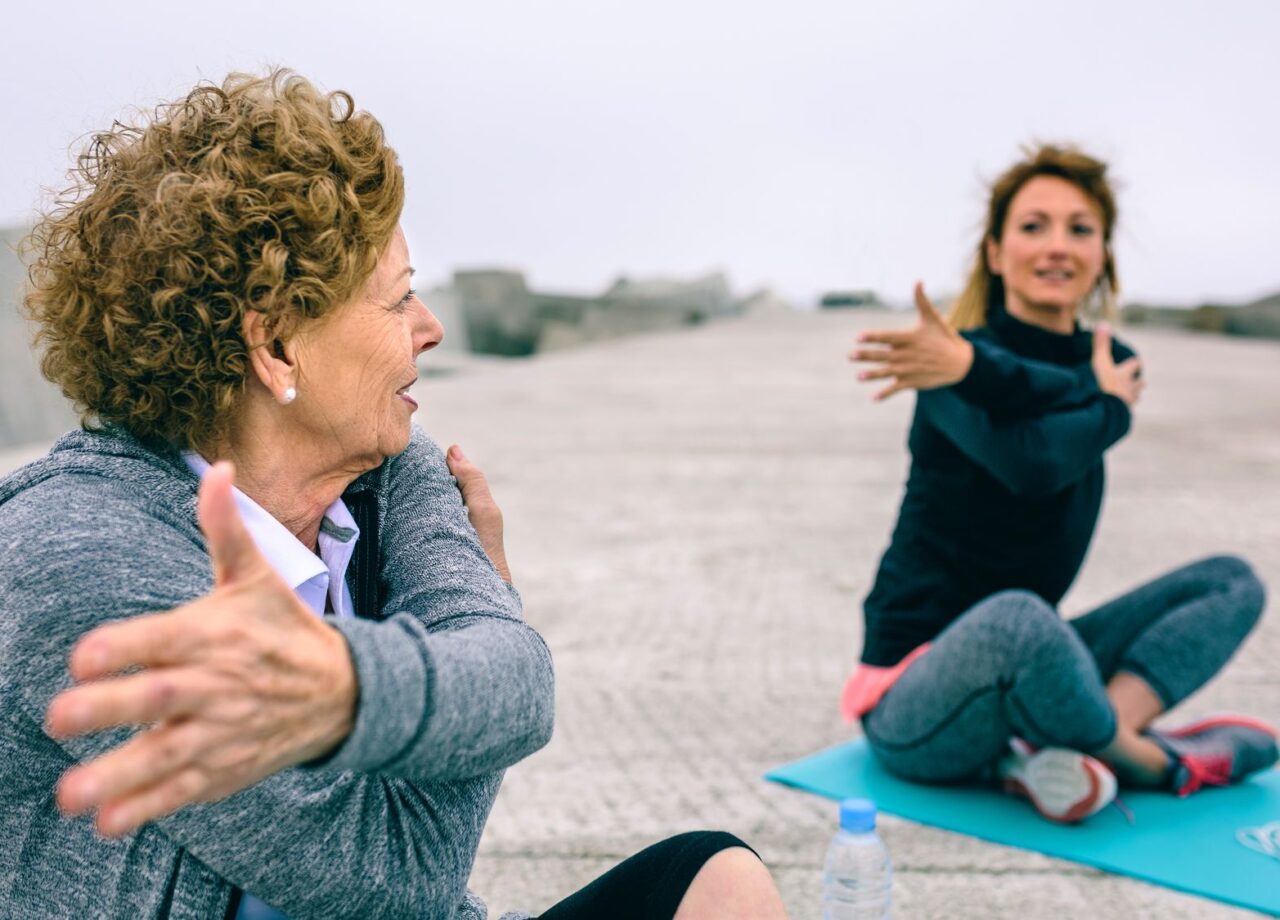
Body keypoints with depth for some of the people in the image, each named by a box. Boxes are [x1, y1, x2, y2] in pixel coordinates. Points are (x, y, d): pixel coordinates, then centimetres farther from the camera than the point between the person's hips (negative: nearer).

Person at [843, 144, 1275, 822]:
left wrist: (975, 368, -35)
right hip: (915, 704, -7)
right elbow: (1034, 461, -31)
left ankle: (1054, 755, -20)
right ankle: (1156, 763, -11)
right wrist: (1111, 407, -13)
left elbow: (1068, 390, -18)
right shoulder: (951, 360, -12)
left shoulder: (1108, 363, 7)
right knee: (1014, 618, -40)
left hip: (1023, 668, 7)